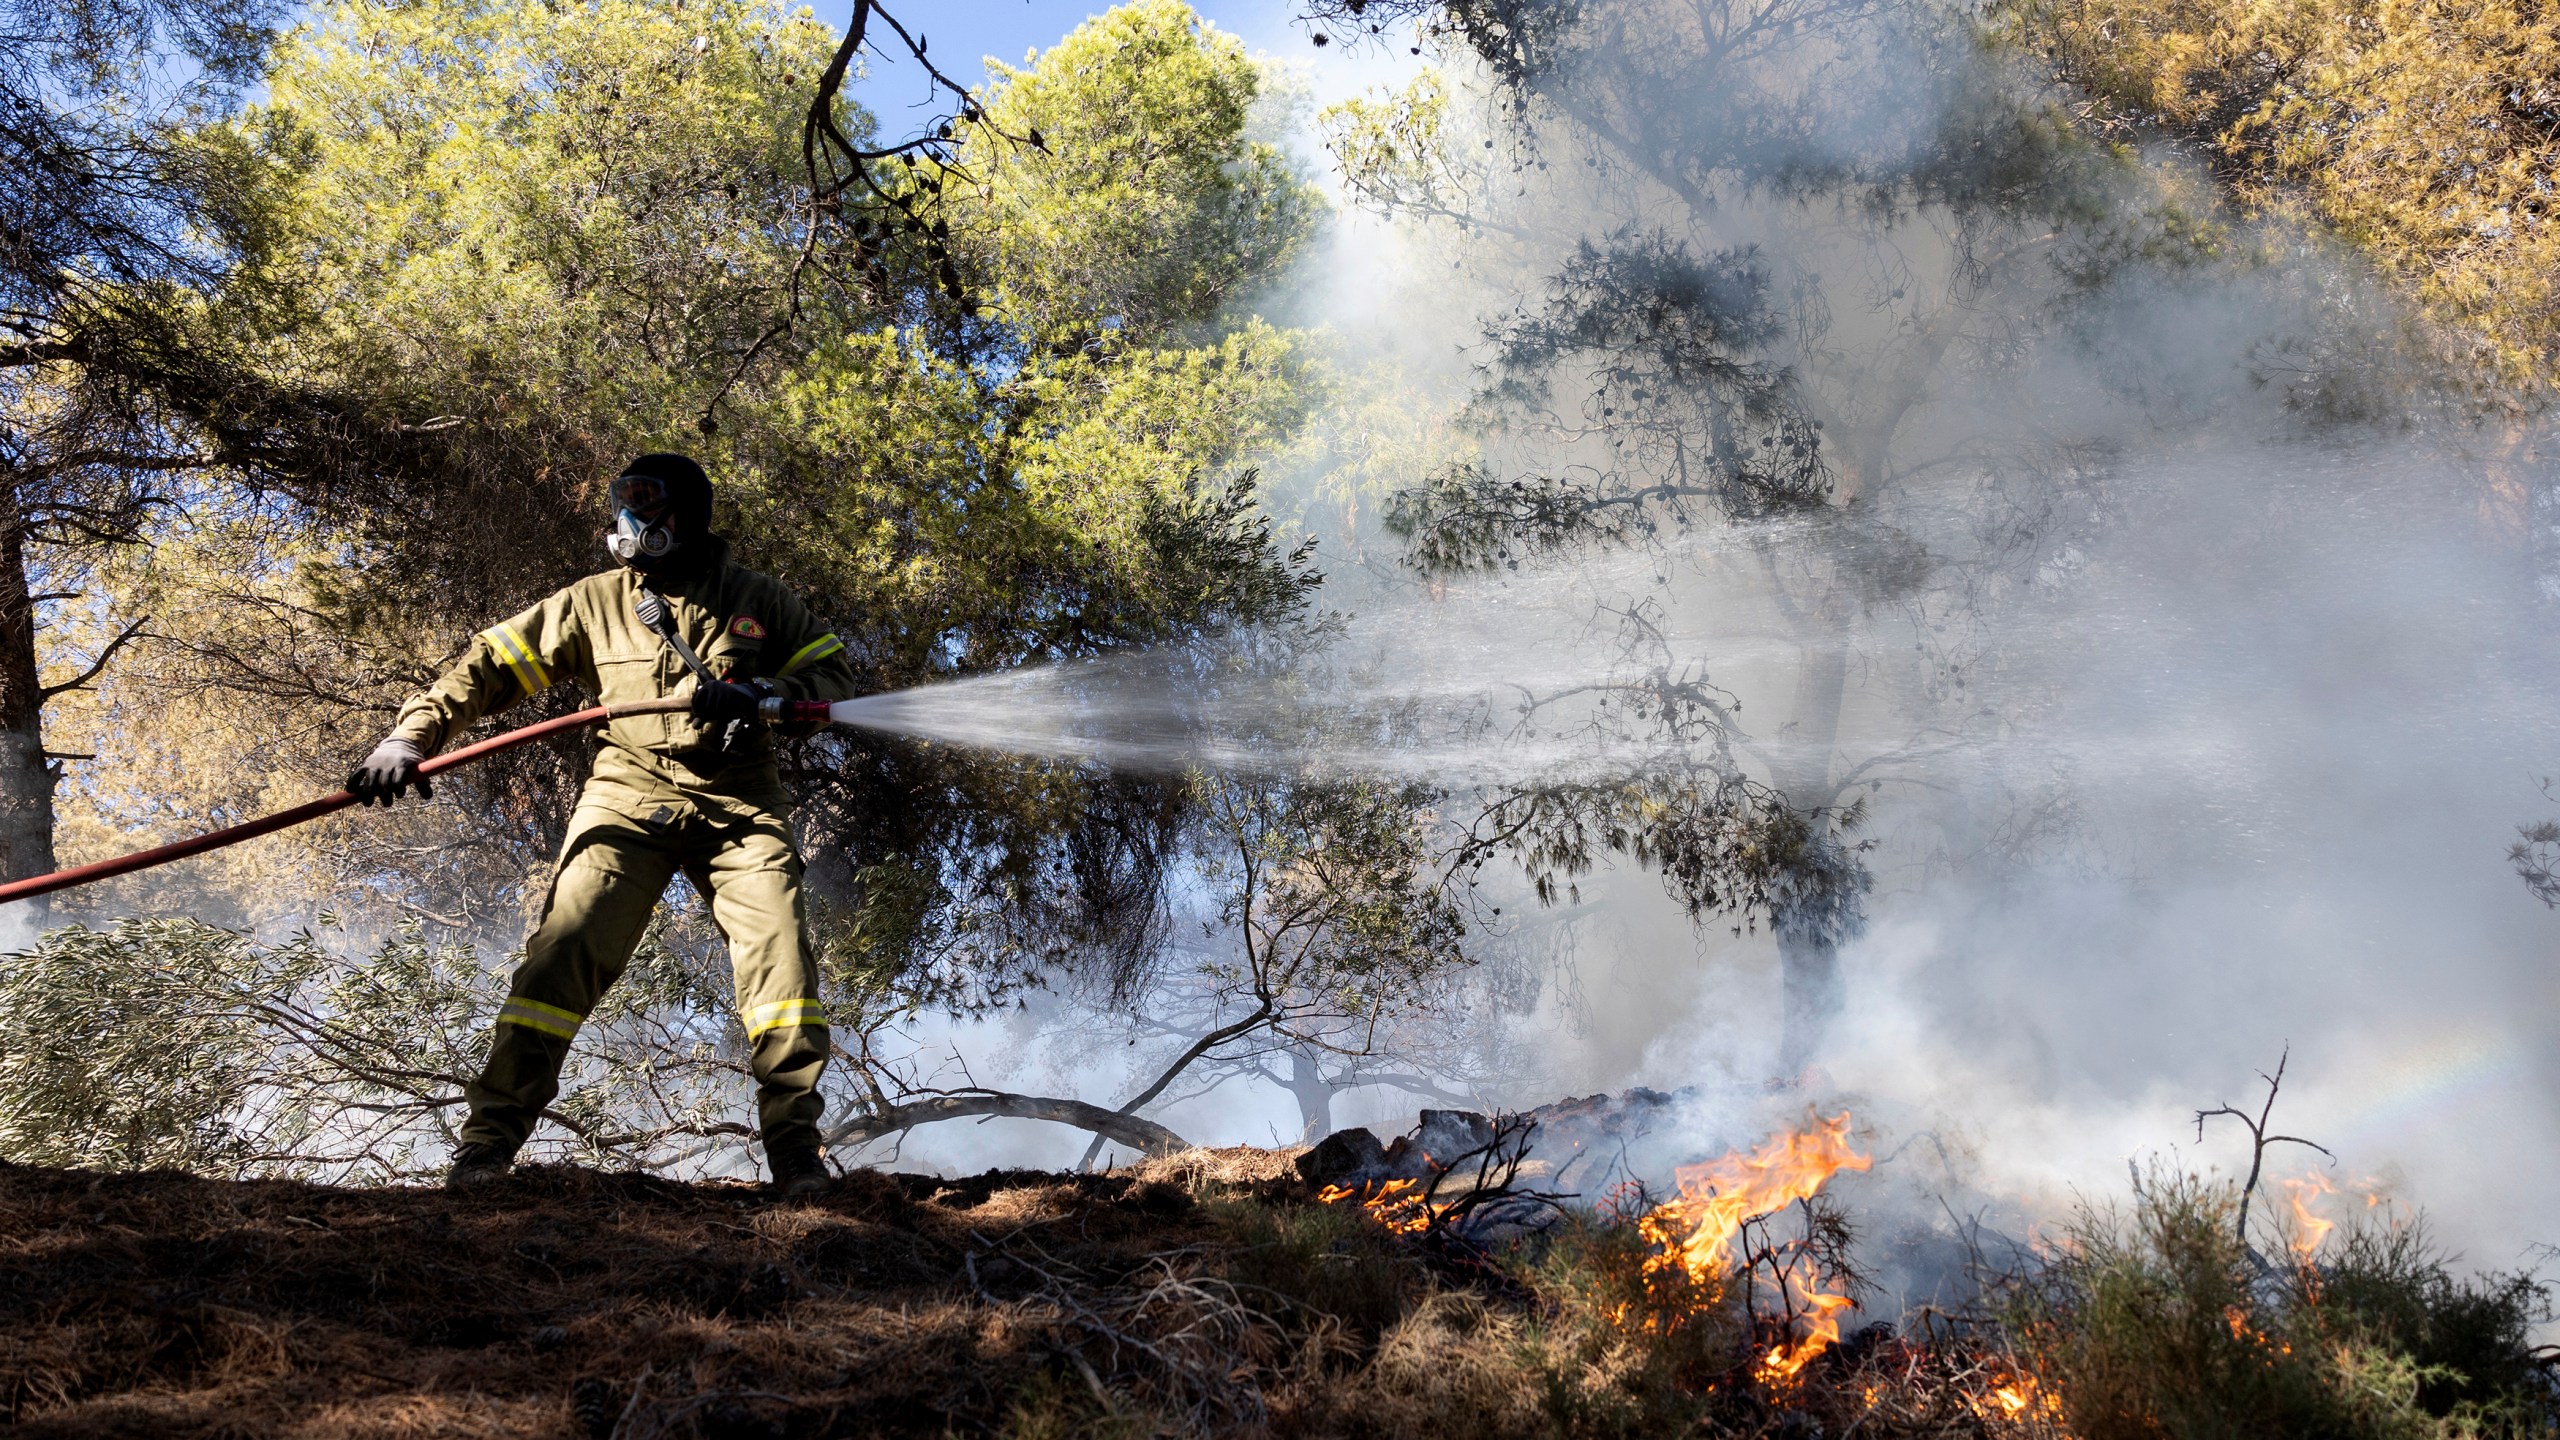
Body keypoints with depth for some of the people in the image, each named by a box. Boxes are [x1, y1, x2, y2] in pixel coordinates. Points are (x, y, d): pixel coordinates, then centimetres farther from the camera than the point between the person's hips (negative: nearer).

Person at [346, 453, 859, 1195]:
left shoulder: (758, 600, 5)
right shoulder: (597, 602, 5)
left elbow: (835, 670, 4)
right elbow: (494, 662, 5)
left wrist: (765, 693, -16)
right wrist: (413, 732, -7)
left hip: (738, 804, 0)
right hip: (630, 794, 0)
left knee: (778, 950, -17)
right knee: (566, 944, -16)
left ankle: (795, 1145, -8)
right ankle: (492, 1131, -7)